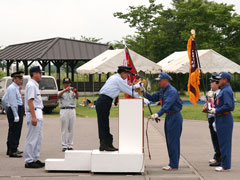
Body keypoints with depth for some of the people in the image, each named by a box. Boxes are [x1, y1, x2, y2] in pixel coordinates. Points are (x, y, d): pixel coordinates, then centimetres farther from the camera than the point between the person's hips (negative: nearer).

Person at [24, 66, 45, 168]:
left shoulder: (35, 85, 19)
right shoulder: (31, 85, -12)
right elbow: (30, 101, -20)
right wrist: (33, 117, -24)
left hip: (38, 114, 10)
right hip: (34, 114, -10)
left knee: (38, 138, 13)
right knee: (32, 139, -7)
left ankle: (35, 159, 18)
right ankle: (29, 161, -4)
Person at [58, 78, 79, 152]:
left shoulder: (72, 92, 11)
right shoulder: (61, 92, 7)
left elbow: (77, 97, -11)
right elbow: (59, 95, -18)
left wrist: (76, 92, -34)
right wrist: (65, 90, -36)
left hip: (72, 110, 2)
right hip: (64, 110, -2)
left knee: (71, 129, 5)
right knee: (64, 129, 0)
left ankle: (70, 145, 10)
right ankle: (64, 146, 1)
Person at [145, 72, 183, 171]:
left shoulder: (172, 91, -19)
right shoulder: (162, 91, 12)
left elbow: (167, 104, -31)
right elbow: (153, 98, 17)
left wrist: (158, 114, -42)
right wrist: (144, 93, 1)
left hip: (175, 117, -10)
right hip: (168, 117, 10)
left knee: (173, 141, -8)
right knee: (169, 141, 11)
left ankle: (173, 164, -4)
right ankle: (173, 163, 17)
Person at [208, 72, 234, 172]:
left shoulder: (226, 91, -17)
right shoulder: (223, 90, 16)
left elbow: (228, 106, -26)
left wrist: (216, 111, -20)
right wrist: (214, 109, 10)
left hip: (224, 119, -11)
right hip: (221, 119, 11)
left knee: (224, 142, -7)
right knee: (222, 142, 14)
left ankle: (225, 166, -3)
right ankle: (224, 162, 20)